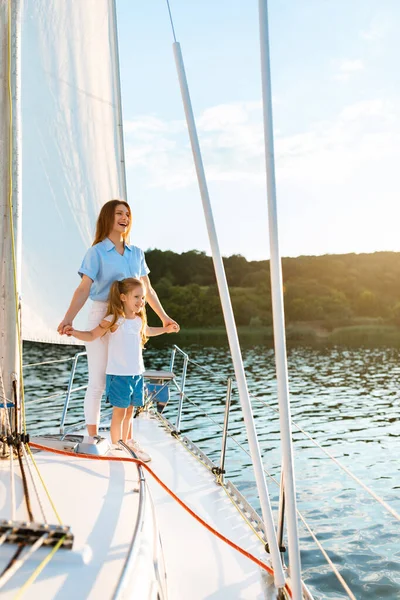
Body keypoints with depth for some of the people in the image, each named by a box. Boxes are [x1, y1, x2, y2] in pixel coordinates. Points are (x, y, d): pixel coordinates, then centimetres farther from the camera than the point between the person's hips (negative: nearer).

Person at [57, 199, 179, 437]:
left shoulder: (136, 253, 11)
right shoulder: (97, 252, -5)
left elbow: (147, 289, 18)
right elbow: (84, 288, -16)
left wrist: (164, 317, 18)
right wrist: (69, 317, -30)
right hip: (102, 318, -5)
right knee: (98, 382, -2)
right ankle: (93, 437, 8)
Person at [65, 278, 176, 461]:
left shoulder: (140, 320, 9)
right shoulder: (114, 320, -12)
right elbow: (92, 336, -11)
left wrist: (165, 329, 38)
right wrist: (75, 333, -26)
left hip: (137, 374, 6)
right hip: (118, 374, -6)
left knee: (129, 411, 16)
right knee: (119, 412, 1)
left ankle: (125, 443, 31)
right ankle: (116, 447, 14)